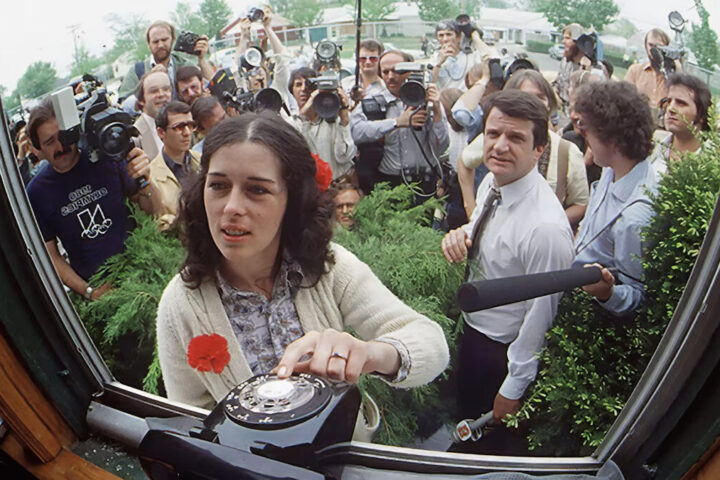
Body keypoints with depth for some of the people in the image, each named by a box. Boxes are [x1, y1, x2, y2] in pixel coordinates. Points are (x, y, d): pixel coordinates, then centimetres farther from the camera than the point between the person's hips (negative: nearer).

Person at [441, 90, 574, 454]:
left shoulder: (546, 227, -33)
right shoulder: (490, 184, -8)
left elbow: (540, 317, -25)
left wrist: (513, 389, -13)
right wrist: (461, 234, -12)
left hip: (502, 352, -7)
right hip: (470, 329, 8)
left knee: (495, 443, 19)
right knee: (467, 420, 31)